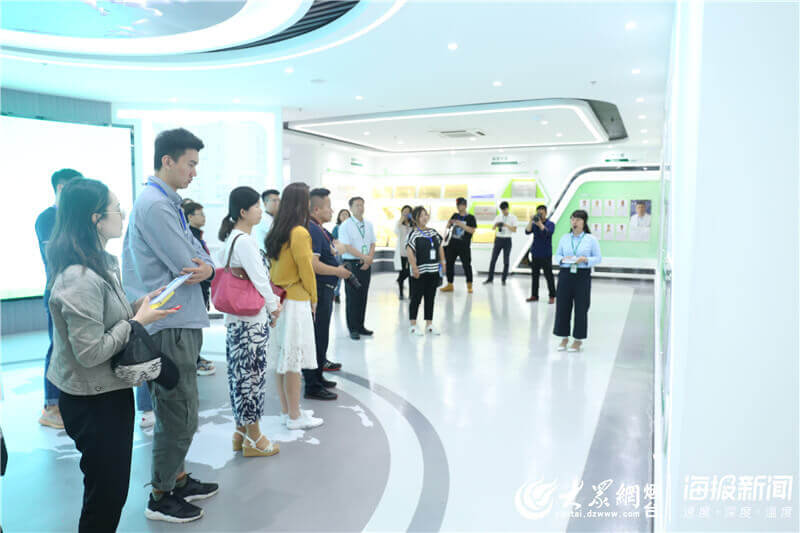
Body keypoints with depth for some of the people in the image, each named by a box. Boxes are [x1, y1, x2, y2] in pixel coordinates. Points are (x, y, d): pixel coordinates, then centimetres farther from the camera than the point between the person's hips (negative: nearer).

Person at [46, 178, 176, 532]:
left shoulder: (100, 265, 7)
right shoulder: (80, 279, -25)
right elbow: (91, 352, -26)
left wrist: (137, 306, 1)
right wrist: (138, 320, -17)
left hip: (107, 392, 10)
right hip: (94, 400, -10)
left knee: (111, 488, 21)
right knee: (107, 493, 5)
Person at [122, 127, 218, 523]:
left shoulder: (168, 202, 14)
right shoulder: (155, 205, -17)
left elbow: (200, 260, 10)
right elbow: (187, 265, -21)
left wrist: (205, 267, -10)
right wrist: (198, 265, 0)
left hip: (181, 323, 10)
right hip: (170, 327, -10)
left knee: (174, 413, 20)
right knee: (180, 417, 2)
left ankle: (177, 479, 36)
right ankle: (160, 498, 19)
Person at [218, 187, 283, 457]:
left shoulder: (232, 238, 13)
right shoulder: (244, 241, -18)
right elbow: (259, 279, -18)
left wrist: (272, 301, 12)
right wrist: (273, 306, -4)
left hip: (236, 319, 10)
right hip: (251, 320, -10)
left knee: (241, 374, 16)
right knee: (252, 375, 1)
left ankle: (241, 431, 28)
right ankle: (253, 438, 14)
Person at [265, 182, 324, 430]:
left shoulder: (275, 232, 8)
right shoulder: (300, 233, -16)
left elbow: (273, 266, 12)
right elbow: (306, 270, -13)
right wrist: (313, 298, 1)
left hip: (278, 299, 8)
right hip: (295, 302, -8)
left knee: (282, 358, 13)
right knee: (293, 360, 0)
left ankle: (287, 410, 25)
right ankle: (294, 416, 10)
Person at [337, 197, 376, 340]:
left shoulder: (369, 225, 12)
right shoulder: (345, 225, -6)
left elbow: (372, 244, 11)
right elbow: (346, 247, -13)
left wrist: (369, 259, -6)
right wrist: (364, 257, -14)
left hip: (366, 265, 5)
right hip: (352, 264, -5)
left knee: (363, 296, 9)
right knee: (352, 297, -2)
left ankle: (360, 326, 19)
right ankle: (353, 329, 6)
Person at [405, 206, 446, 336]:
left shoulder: (433, 232, 11)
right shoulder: (413, 234, -9)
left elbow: (440, 247, 18)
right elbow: (409, 252, -16)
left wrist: (442, 262, 12)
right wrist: (414, 267, -22)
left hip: (434, 271, 6)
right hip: (420, 272, -6)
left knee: (430, 298, 12)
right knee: (416, 298, 1)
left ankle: (429, 324, 22)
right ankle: (413, 325, 11)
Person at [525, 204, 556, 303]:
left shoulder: (550, 224, -2)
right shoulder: (534, 223, 7)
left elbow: (548, 233, -20)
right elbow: (527, 232, -7)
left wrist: (540, 223, -25)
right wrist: (530, 221, -17)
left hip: (546, 255, -4)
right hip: (535, 254, 4)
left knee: (549, 276, -2)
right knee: (534, 275, 9)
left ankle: (552, 296, 6)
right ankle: (534, 295, 17)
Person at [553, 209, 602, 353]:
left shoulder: (591, 239, 0)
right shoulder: (564, 238, 8)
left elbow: (598, 258, 1)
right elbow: (557, 255, 11)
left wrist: (585, 259, -16)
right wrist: (563, 259, -11)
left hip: (583, 276, -2)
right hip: (565, 274, 3)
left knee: (581, 308, 2)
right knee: (562, 306, 4)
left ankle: (578, 340, 15)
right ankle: (564, 337, 19)